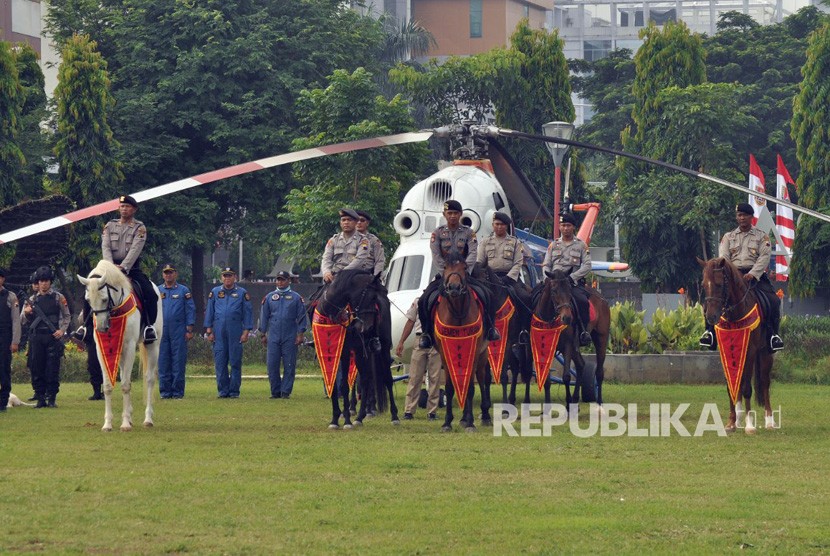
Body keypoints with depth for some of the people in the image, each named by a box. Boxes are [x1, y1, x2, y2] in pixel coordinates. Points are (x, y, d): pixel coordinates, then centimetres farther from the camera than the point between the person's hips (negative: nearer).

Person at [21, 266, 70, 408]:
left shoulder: (58, 297, 5)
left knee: (53, 369, -4)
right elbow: (27, 321, 15)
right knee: (37, 369, 2)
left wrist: (62, 330, -8)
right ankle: (40, 398, 7)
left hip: (53, 337, -3)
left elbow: (66, 316, 7)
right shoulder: (32, 299, 13)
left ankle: (51, 398, 0)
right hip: (36, 338, 3)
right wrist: (26, 313, -6)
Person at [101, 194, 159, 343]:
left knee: (150, 294, -23)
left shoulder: (140, 228, 1)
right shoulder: (110, 226, 9)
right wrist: (111, 266, -21)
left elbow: (135, 249, -13)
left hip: (131, 268, -2)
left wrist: (123, 267, -27)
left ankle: (149, 326, -9)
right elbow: (105, 247, -3)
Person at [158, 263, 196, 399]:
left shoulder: (184, 291, 5)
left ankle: (178, 391, 1)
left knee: (178, 361, -3)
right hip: (161, 331, 2)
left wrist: (189, 330, -4)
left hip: (178, 331, -2)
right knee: (163, 362, 2)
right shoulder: (157, 291, 10)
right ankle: (165, 391, 6)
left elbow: (190, 310, 3)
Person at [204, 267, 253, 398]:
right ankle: (223, 390, 5)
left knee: (235, 362, -1)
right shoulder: (215, 293, 10)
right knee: (220, 363, 0)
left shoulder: (242, 293, 6)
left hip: (235, 333, -2)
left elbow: (247, 314, 5)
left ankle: (234, 391, 3)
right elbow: (209, 312, 11)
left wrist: (246, 332, -3)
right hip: (219, 333, 2)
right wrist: (209, 331, 4)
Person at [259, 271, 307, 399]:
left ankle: (286, 391, 3)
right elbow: (264, 316, 14)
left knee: (289, 366, -2)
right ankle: (275, 392, 6)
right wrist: (263, 334, 8)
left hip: (290, 338, -2)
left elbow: (302, 317, 3)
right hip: (273, 337, 2)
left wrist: (300, 335, -5)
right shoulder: (269, 297, 11)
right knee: (272, 365, -2)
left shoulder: (296, 298, 5)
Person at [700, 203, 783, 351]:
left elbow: (764, 257, -2)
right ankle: (710, 331, -19)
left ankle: (773, 335, -19)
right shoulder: (728, 237, 16)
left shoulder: (761, 237, 11)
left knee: (773, 300, -25)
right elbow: (723, 257, 3)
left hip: (755, 275, -1)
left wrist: (752, 274, -19)